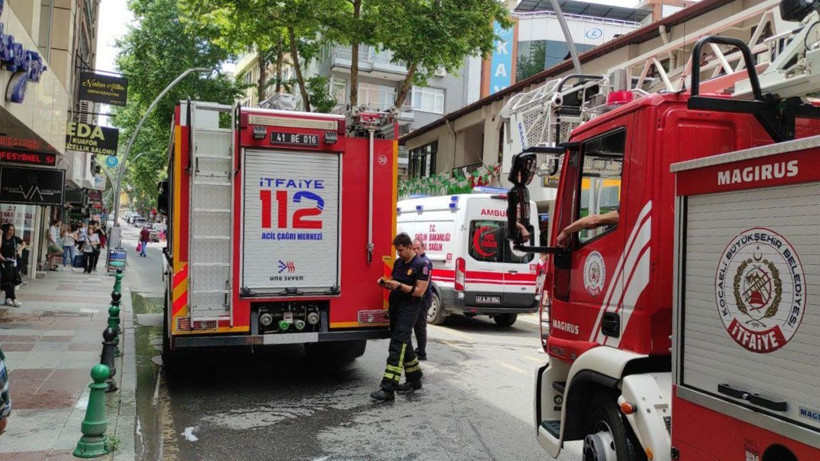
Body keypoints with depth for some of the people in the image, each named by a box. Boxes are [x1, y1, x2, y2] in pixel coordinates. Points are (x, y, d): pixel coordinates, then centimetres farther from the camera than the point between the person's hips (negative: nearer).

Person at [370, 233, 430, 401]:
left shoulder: (421, 265, -10)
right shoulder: (398, 262, 12)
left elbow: (420, 291, -15)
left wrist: (399, 285, -21)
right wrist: (385, 282, -1)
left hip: (408, 310, -8)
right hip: (395, 308, 8)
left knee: (397, 346, -15)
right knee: (404, 345, 15)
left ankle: (388, 388, -20)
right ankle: (415, 380, 29)